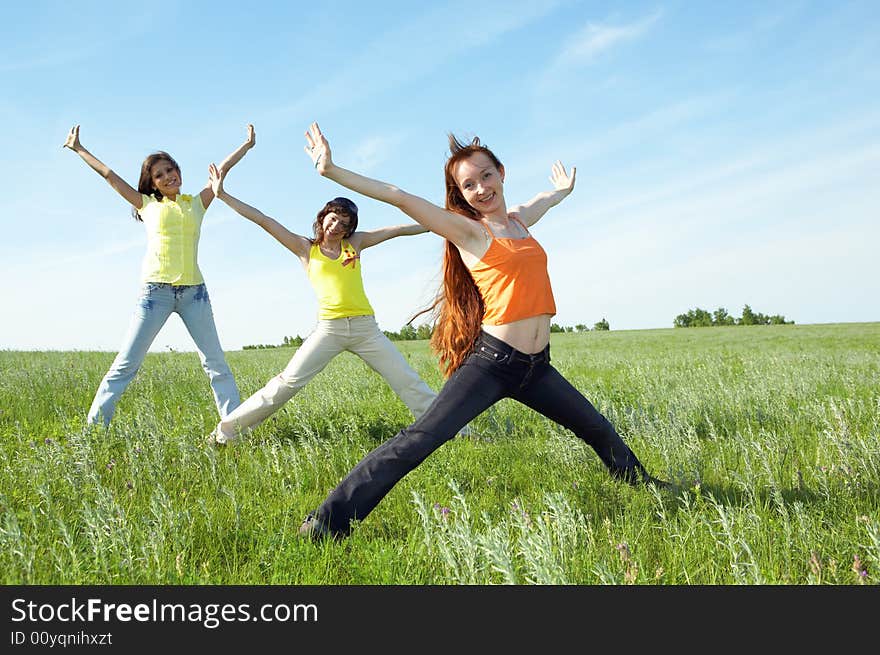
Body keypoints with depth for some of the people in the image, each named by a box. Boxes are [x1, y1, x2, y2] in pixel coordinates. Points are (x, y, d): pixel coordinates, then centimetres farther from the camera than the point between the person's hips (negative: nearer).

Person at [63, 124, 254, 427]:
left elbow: (222, 169, 17)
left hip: (194, 292, 2)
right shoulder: (148, 204, 12)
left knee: (216, 363, 1)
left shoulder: (197, 203, 15)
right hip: (155, 291, -1)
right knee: (125, 364, -2)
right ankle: (94, 425, 3)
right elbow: (109, 175, 18)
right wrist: (79, 149, 24)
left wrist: (248, 144, 21)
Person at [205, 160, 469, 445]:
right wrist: (223, 195, 4)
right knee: (287, 383, -7)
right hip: (328, 329, -1)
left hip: (366, 328, 2)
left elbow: (399, 229, 10)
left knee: (409, 383, 1)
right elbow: (263, 220, 5)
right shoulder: (305, 248, 7)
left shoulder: (355, 243, 11)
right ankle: (226, 431, 3)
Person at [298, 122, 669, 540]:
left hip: (536, 366, 7)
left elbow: (545, 200, 38)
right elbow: (399, 198, -12)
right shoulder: (468, 231, -4)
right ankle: (329, 520, -13)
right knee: (421, 439, -17)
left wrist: (563, 189, 57)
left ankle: (639, 482, 50)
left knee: (598, 430, 22)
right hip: (491, 361, -7)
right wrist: (331, 170, -17)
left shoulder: (519, 220, 14)